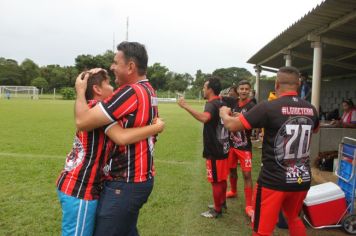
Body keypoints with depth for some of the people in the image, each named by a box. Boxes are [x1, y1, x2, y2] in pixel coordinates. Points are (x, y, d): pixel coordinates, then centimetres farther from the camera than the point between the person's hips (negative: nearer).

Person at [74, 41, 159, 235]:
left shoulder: (132, 91, -21)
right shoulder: (148, 90, 9)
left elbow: (82, 121, -22)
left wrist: (80, 91, -7)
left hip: (125, 183, -9)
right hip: (139, 178, 9)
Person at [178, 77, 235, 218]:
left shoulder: (212, 104, -20)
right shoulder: (222, 102, 7)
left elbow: (204, 118, -43)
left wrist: (186, 107, -43)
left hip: (214, 151, -9)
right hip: (223, 148, 9)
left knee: (216, 181, 3)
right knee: (222, 179, 21)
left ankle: (217, 210, 16)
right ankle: (222, 203, 36)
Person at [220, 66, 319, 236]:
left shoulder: (268, 107, -16)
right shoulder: (311, 109, 2)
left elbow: (231, 125, -12)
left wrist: (224, 112, 9)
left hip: (273, 181, -6)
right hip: (302, 180, 6)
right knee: (294, 218, 29)